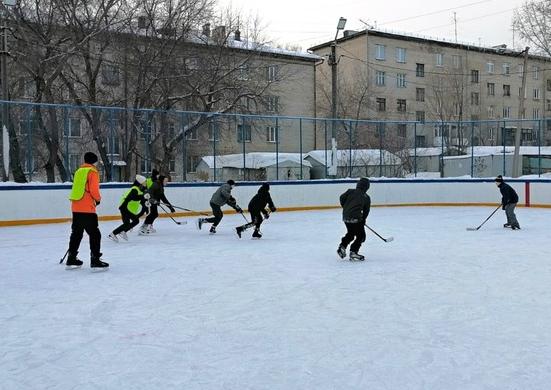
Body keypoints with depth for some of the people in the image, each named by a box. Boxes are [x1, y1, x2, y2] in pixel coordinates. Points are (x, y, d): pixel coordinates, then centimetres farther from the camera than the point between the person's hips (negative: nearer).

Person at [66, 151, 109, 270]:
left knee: (76, 233, 18)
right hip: (87, 208, -8)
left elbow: (77, 189, 19)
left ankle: (71, 259, 24)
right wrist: (98, 199, 4)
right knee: (95, 234, -4)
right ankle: (95, 260, -8)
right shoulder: (92, 172, -6)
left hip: (75, 208, 8)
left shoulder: (78, 171, 17)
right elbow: (94, 190, -16)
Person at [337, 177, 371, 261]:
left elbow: (342, 198, 0)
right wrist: (363, 220, 23)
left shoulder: (350, 191, 7)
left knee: (350, 233, 27)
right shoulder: (366, 197, 4)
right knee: (361, 236, 6)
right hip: (355, 218, -5)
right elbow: (366, 211, 8)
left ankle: (342, 246, 22)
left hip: (345, 217, 5)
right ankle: (353, 252, 0)